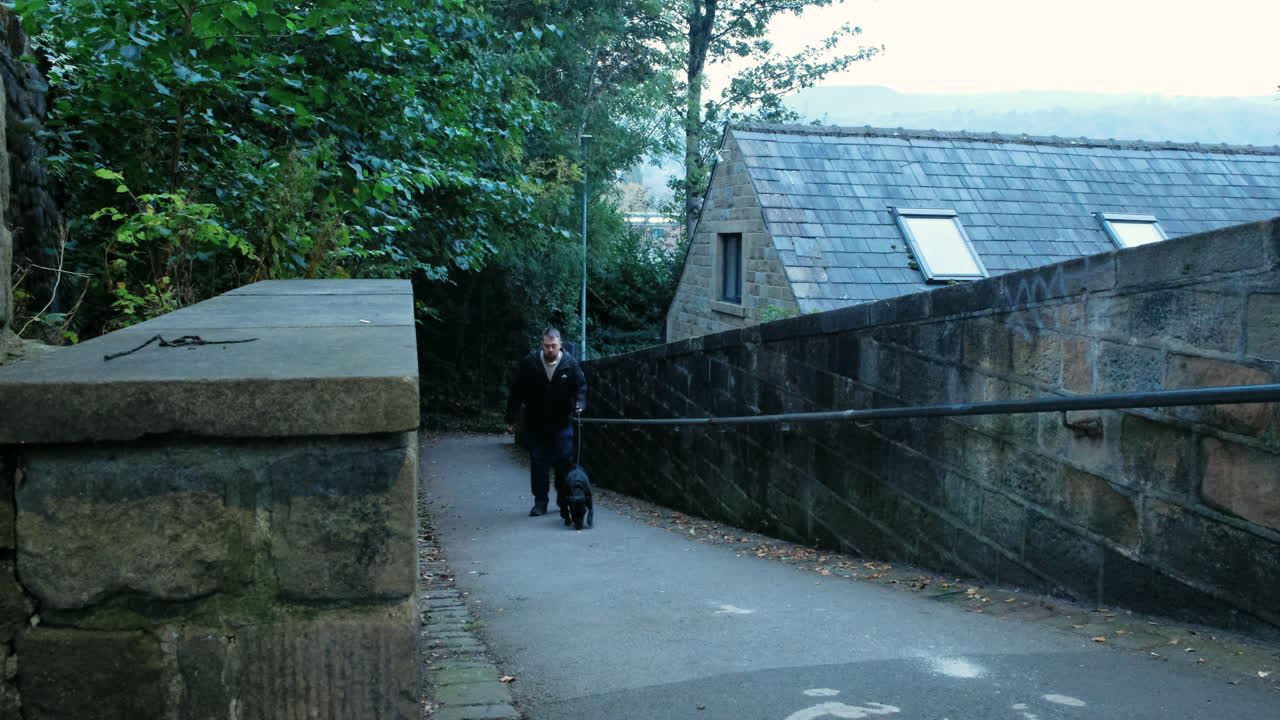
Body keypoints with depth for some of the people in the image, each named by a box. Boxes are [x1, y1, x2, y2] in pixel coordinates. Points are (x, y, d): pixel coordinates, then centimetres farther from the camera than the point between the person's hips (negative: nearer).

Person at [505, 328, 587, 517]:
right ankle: (540, 502, 11)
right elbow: (517, 392, -3)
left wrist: (579, 404, -20)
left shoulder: (570, 363, -8)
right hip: (535, 423, 0)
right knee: (538, 463, 3)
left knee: (564, 461, -1)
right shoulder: (528, 363, -10)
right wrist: (510, 419, -2)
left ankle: (564, 499, 15)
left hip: (562, 422, 0)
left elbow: (581, 386, 1)